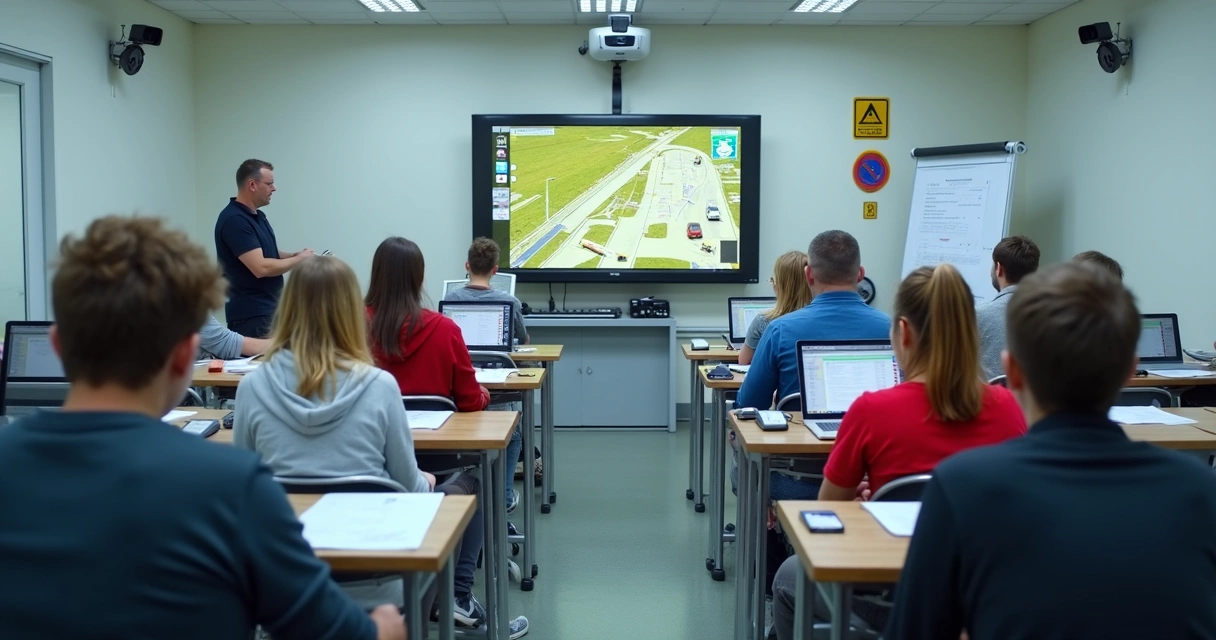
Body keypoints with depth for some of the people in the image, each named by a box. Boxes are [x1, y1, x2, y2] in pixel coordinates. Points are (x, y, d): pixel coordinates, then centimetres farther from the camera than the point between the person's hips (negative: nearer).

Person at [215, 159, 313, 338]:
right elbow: (261, 267, -25)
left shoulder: (258, 216, 12)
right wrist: (299, 260, -12)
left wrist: (294, 255, 4)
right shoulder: (234, 220, -18)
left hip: (270, 309, 10)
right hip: (251, 315, -10)